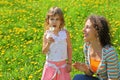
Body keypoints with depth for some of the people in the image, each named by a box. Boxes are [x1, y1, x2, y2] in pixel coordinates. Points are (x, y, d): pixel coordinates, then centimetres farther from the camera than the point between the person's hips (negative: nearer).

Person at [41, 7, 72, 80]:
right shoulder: (47, 34, -6)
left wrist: (69, 63, 0)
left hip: (63, 65, 0)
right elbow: (44, 51, -7)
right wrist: (49, 43, -25)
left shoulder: (65, 33, -7)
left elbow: (69, 48, 1)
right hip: (51, 65, 0)